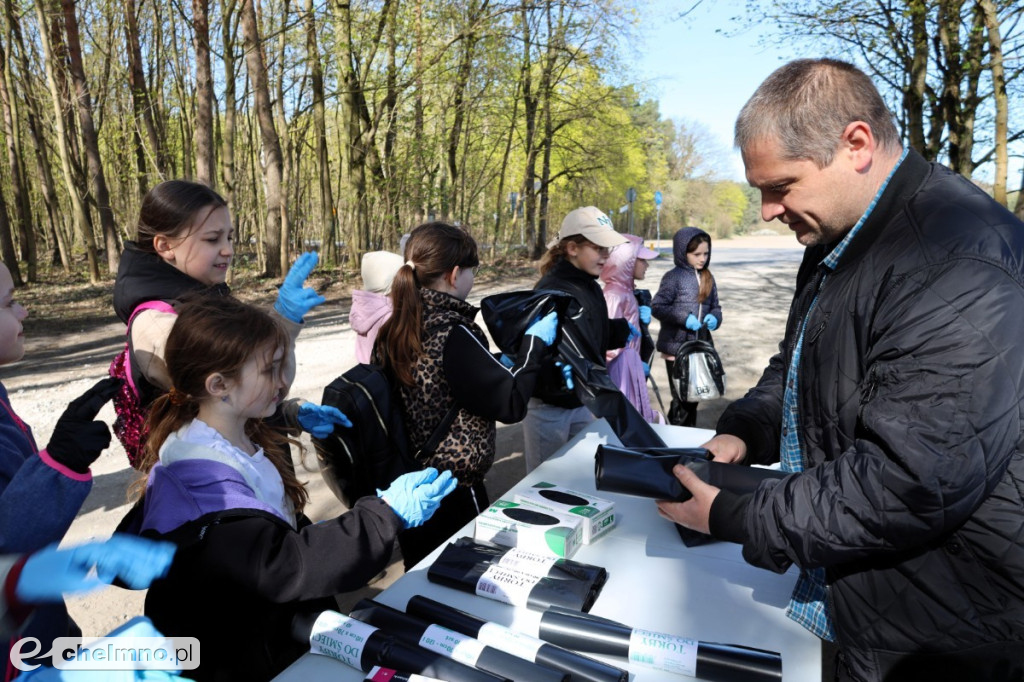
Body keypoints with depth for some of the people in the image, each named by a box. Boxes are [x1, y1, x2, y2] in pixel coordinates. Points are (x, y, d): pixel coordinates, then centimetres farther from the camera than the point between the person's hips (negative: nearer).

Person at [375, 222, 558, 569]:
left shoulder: (396, 328, -2)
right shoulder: (452, 334, -24)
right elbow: (512, 404, -20)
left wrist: (498, 366, 13)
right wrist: (535, 342, -9)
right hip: (456, 494, -7)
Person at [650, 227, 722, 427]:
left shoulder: (708, 278, 11)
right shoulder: (673, 277, -9)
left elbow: (715, 306, 17)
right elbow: (656, 307, -13)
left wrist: (714, 317, -6)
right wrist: (684, 318, -22)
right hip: (677, 348, -6)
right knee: (682, 399, -3)